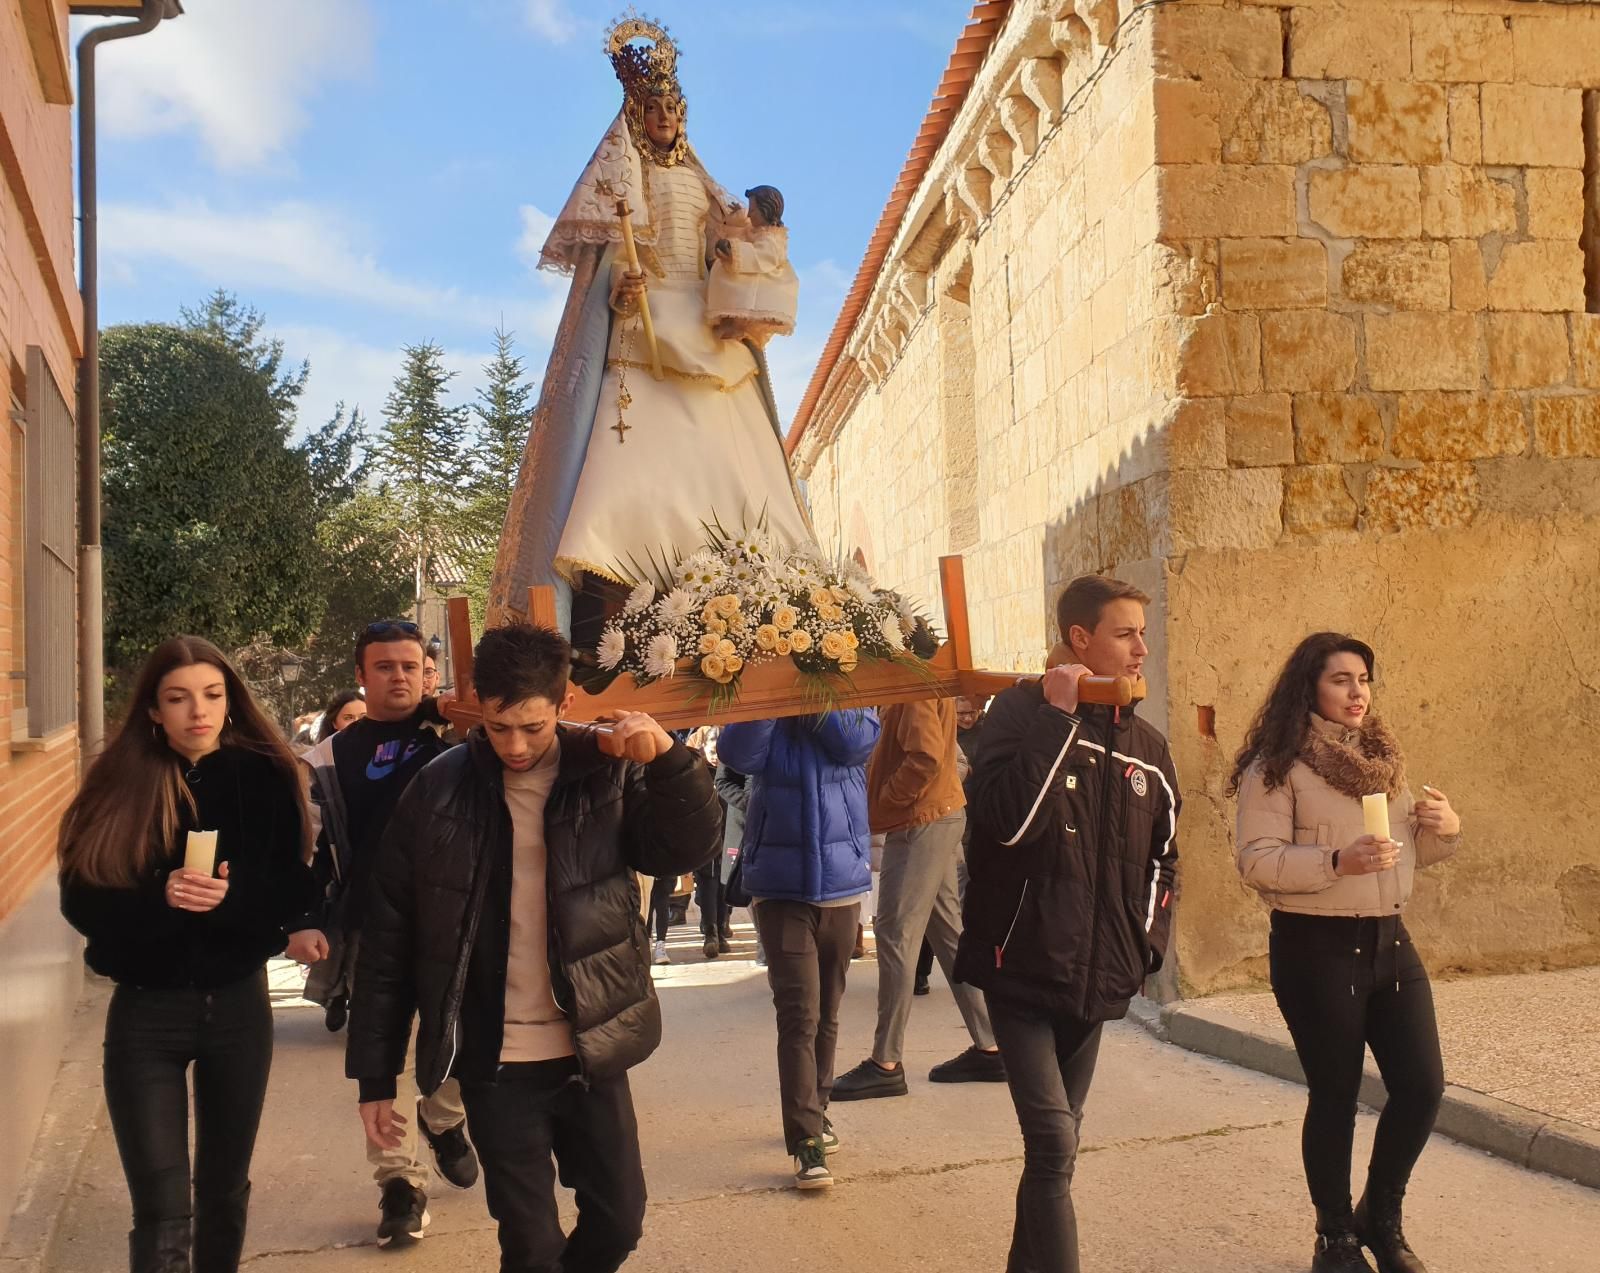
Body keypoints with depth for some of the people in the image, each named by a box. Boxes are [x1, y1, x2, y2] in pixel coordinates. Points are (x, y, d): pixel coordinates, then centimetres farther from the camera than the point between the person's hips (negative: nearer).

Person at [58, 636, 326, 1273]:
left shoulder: (264, 779, -5)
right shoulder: (119, 782, -7)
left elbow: (292, 886, -1)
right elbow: (81, 902, -10)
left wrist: (299, 927, -23)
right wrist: (159, 896, -28)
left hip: (238, 1005, 2)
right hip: (146, 1012, -2)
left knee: (224, 1187, 18)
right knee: (162, 1214, -5)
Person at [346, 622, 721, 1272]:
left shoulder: (609, 772, -4)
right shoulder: (439, 790, -7)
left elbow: (688, 848, -13)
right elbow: (388, 939, -2)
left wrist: (668, 757, -31)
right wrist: (375, 1076, -2)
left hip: (591, 1051, 2)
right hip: (493, 1063, -1)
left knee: (619, 1221, 14)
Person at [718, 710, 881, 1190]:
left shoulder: (849, 705, 5)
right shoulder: (764, 716, 2)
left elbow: (855, 743, -16)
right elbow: (737, 753, -18)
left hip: (841, 884, 3)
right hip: (780, 887, -3)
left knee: (826, 1011, 16)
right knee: (799, 1014, -10)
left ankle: (814, 1111, 33)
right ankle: (806, 1141, -8)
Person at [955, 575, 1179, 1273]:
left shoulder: (1146, 747, 9)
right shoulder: (1022, 710, -7)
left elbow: (1163, 856, 21)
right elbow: (1007, 820, -24)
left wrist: (1147, 940, 9)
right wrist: (1058, 717, -20)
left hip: (1097, 978, 6)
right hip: (1023, 969, -5)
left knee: (1056, 1143, 14)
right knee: (1053, 1143, -15)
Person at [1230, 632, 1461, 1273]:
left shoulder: (1383, 756, 12)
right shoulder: (1277, 765, -9)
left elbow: (1412, 851, 19)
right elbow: (1257, 861, -16)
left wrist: (1443, 830, -2)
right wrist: (1337, 861, -28)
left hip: (1389, 940, 6)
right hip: (1316, 948, -6)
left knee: (1422, 1086, 5)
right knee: (1335, 1096, 4)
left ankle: (1381, 1217, 29)